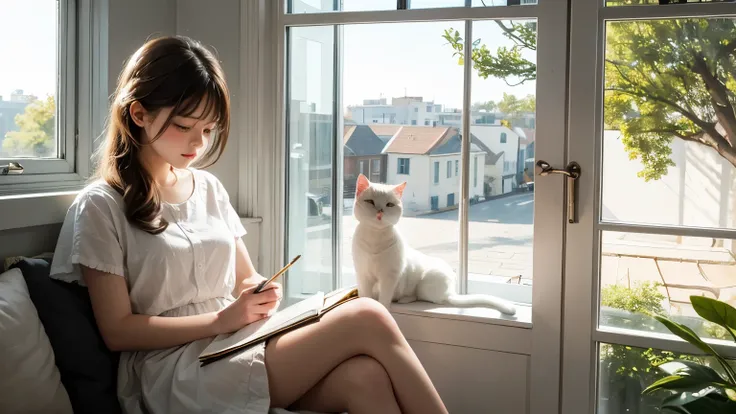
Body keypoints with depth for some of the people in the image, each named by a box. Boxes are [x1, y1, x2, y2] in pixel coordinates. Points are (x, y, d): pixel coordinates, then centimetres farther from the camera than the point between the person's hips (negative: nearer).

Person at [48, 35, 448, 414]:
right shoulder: (101, 206, -3)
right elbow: (117, 331, -6)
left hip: (240, 348, 6)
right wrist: (221, 320, -15)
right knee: (367, 319, -24)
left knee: (364, 377, -28)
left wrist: (261, 295, -3)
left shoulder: (209, 188, 15)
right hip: (177, 375, -6)